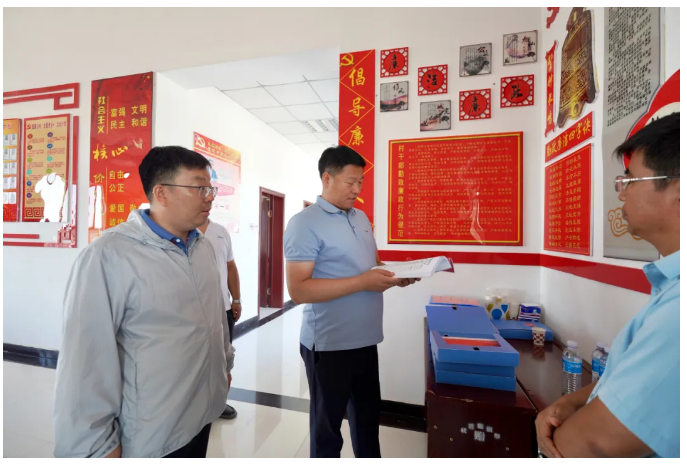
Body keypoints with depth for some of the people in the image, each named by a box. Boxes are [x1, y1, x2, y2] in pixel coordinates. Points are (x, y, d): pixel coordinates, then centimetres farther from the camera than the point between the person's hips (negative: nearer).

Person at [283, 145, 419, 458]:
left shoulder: (361, 217, 8)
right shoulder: (305, 224, -16)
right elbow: (298, 290, -23)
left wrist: (395, 275, -3)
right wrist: (362, 282, -25)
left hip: (366, 339, 7)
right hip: (329, 344, -7)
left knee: (368, 417, 26)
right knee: (327, 425, 16)